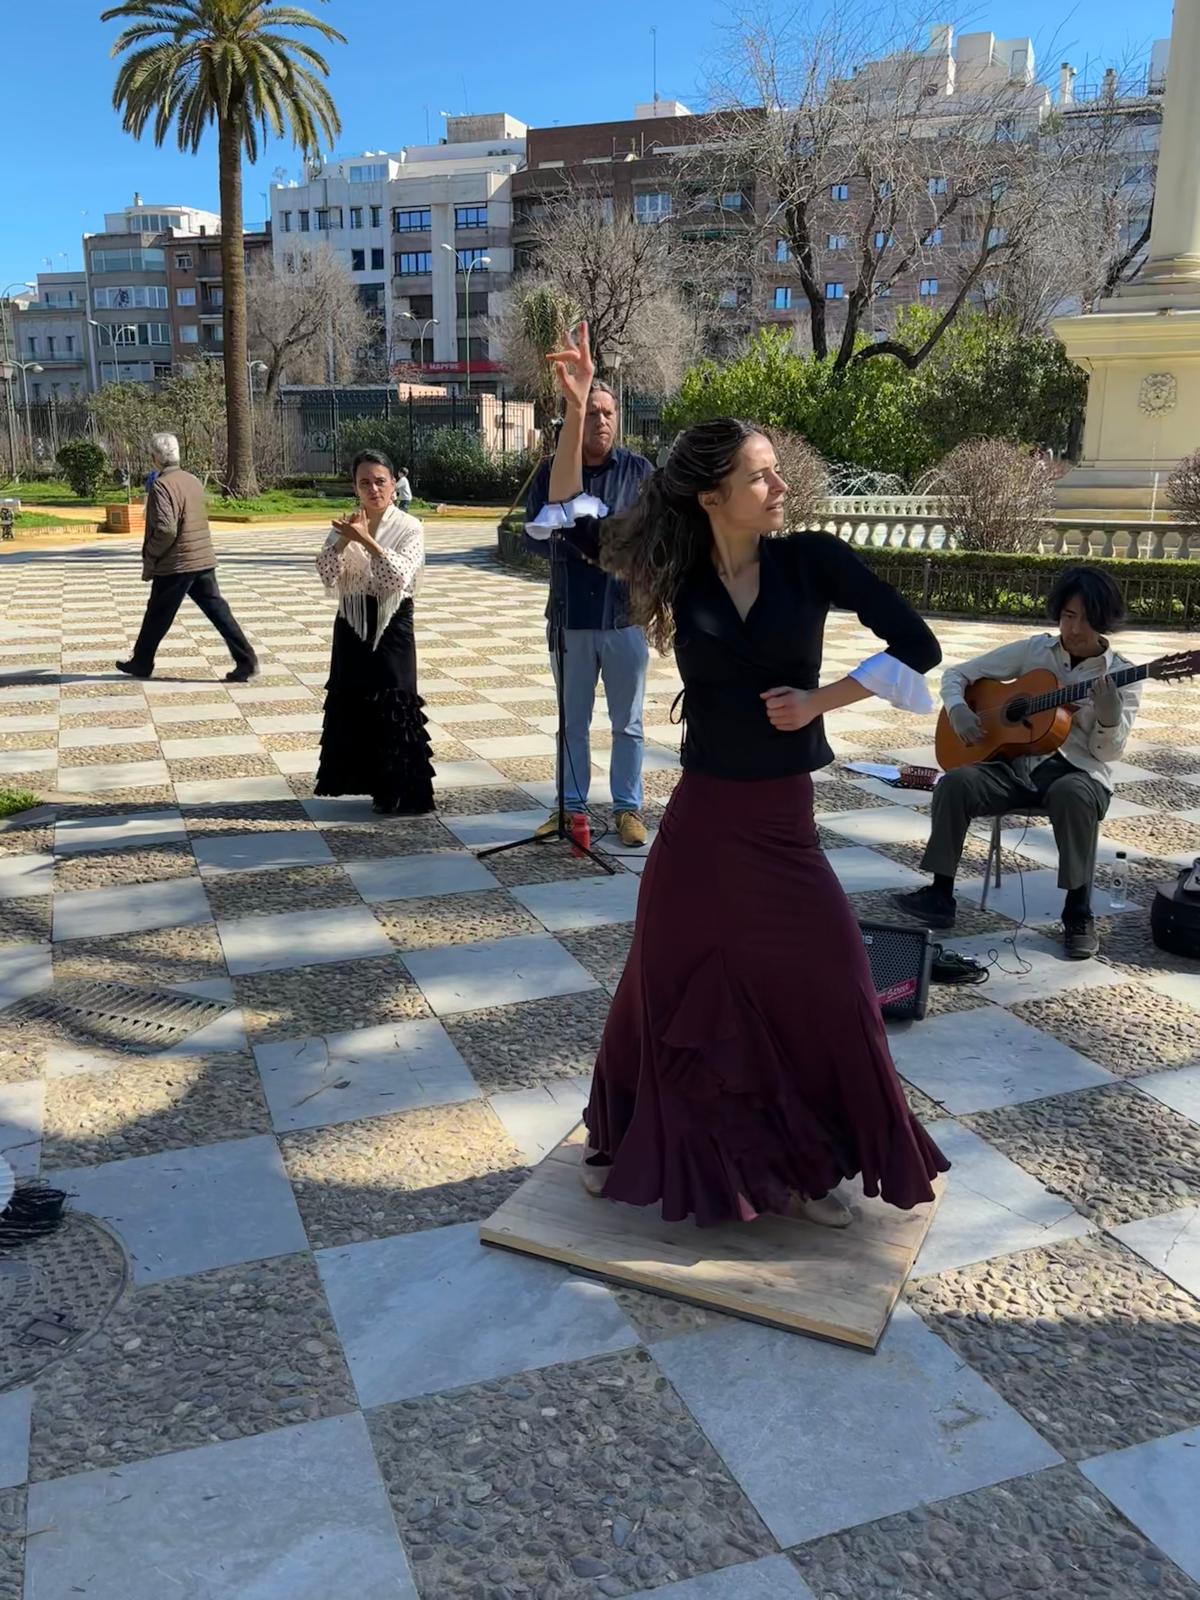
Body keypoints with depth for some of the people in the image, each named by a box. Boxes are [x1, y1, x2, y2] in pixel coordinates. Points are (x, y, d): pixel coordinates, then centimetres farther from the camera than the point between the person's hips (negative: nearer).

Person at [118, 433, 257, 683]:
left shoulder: (161, 486, -15)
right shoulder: (194, 481, 10)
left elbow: (166, 529, -24)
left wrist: (149, 559, -12)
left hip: (175, 564, -6)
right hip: (204, 560, 7)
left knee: (157, 616, 9)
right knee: (217, 610, 5)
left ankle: (141, 663, 24)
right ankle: (246, 661, -3)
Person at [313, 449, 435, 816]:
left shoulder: (409, 527, -6)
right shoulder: (345, 526, 5)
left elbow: (399, 576, -21)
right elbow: (326, 576, -8)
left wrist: (367, 540, -28)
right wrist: (345, 540, -22)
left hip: (392, 626, -4)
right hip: (352, 627, 4)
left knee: (393, 709, -1)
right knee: (352, 706, 8)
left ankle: (402, 794, 8)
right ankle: (373, 783, 22)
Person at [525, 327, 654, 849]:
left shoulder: (638, 470, 2)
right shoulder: (550, 472, 3)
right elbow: (536, 531, -5)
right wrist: (578, 538, -21)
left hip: (625, 614, -1)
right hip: (570, 615, 1)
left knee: (627, 723, 8)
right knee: (572, 721, 11)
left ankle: (628, 808, 18)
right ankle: (571, 805, 23)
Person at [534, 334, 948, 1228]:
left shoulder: (814, 559, -7)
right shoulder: (680, 574, -3)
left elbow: (919, 649, -8)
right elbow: (568, 519, 2)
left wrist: (821, 700, -11)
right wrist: (577, 409, -8)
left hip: (782, 821, 0)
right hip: (702, 819, 0)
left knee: (826, 989, 3)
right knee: (668, 983, 12)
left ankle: (801, 1164, 25)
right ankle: (633, 1146, 34)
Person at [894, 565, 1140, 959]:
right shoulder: (1032, 651, 7)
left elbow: (1107, 752, -5)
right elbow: (957, 674, 10)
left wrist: (1109, 716, -26)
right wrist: (958, 711, -10)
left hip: (1079, 772, -2)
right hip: (1017, 763, 2)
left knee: (1071, 795, -39)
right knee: (955, 783, -27)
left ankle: (1078, 914, -25)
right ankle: (940, 895, -17)